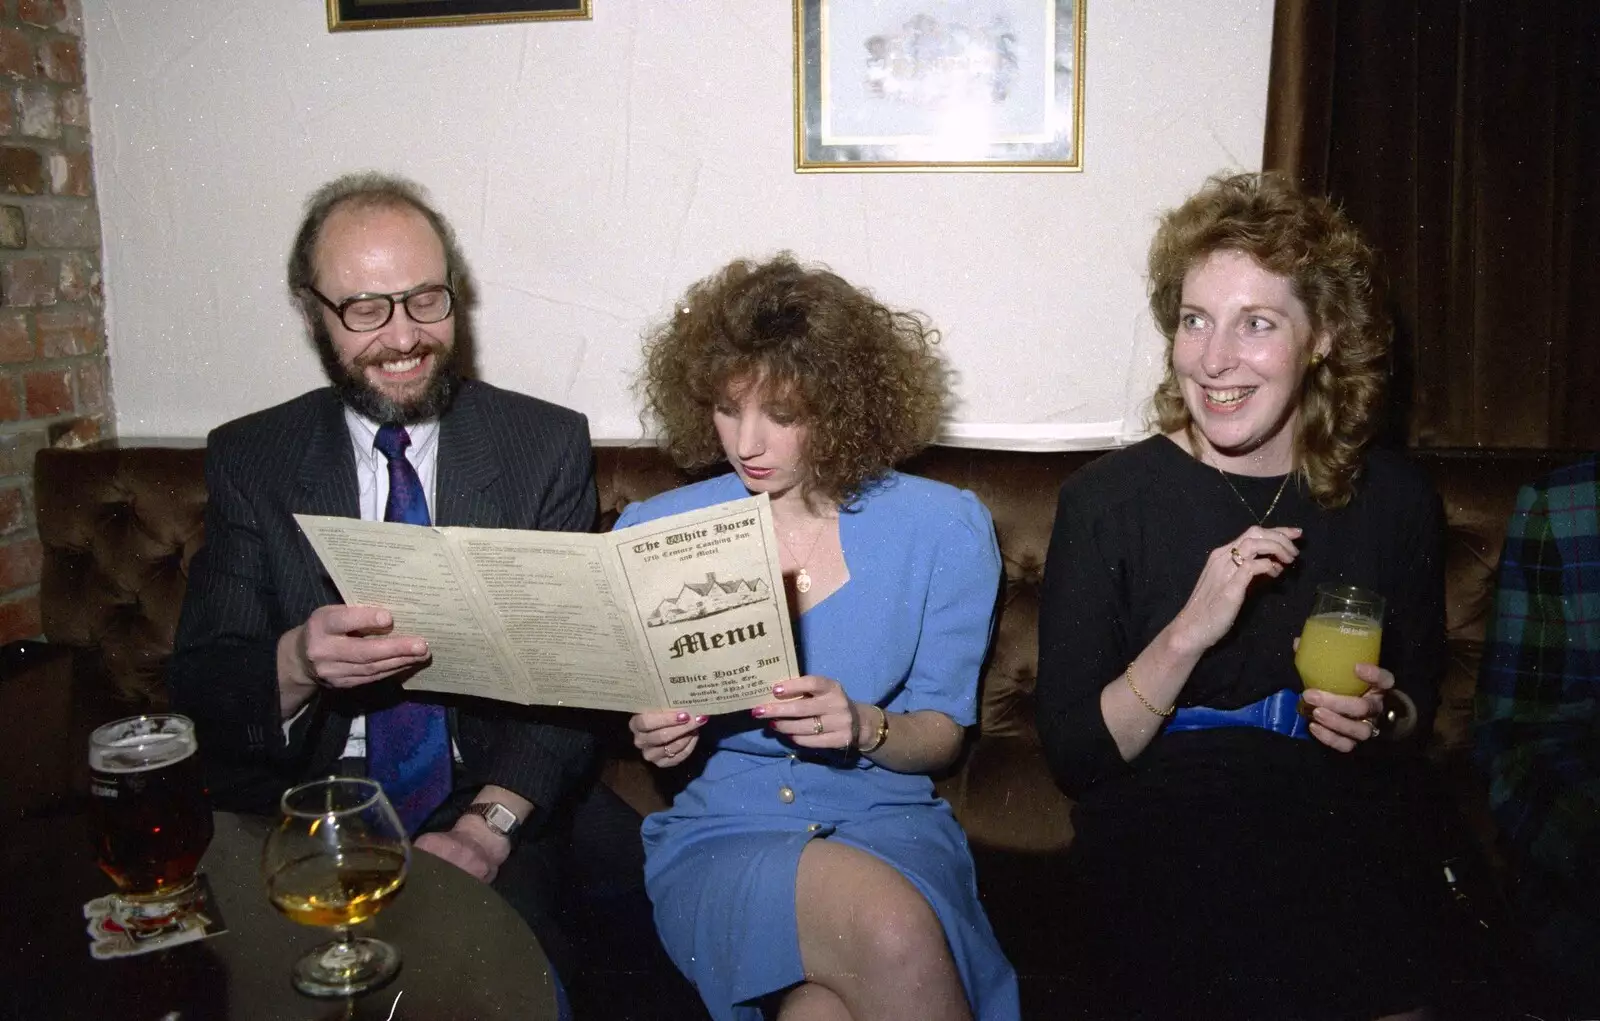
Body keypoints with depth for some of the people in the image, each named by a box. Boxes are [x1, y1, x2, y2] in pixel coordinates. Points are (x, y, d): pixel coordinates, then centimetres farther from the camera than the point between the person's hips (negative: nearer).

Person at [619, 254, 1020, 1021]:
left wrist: (864, 727, -16)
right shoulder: (652, 533, 4)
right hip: (716, 834, 0)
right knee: (888, 929, -32)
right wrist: (654, 738, -11)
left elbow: (943, 733, 5)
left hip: (888, 822, 1)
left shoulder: (942, 529, 2)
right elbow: (643, 720, 12)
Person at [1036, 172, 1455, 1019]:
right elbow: (1072, 758, -7)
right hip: (1156, 843, -2)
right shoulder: (1106, 501, -5)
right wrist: (1187, 635, -21)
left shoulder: (1394, 503, 4)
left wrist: (1381, 720, -4)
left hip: (1341, 832, 3)